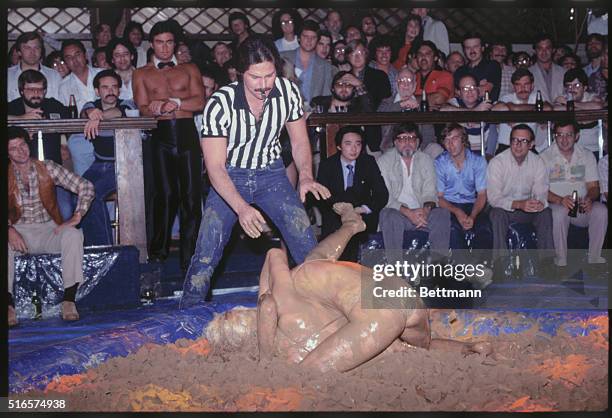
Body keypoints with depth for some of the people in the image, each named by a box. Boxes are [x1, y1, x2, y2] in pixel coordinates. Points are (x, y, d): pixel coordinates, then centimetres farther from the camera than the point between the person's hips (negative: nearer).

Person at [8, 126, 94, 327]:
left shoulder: (47, 168, 1)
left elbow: (85, 187, -2)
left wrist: (77, 216, -14)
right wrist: (9, 230, -24)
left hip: (49, 230, 0)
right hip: (19, 233, 0)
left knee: (73, 235, -32)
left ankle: (69, 300, -32)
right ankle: (9, 304, -36)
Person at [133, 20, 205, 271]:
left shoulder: (189, 70, 17)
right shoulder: (142, 74, 16)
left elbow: (200, 102, 4)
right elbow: (143, 109, 3)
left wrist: (169, 103, -9)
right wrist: (177, 105, -14)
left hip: (187, 133, 0)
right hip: (161, 135, 0)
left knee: (191, 195, -6)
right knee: (165, 193, -3)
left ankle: (190, 256, -2)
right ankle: (159, 250, 13)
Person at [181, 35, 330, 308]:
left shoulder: (288, 92, -13)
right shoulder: (220, 103, -23)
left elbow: (299, 142, 1)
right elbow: (215, 166, -22)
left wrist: (306, 176, -19)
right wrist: (241, 207, -36)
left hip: (271, 174, 2)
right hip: (229, 178, -2)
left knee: (309, 248, -9)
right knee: (205, 255, -9)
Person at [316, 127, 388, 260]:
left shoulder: (369, 162, 2)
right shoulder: (327, 165, 0)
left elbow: (382, 195, -2)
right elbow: (321, 198, -7)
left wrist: (364, 208, -21)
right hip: (335, 218, 0)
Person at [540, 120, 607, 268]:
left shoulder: (587, 156, 8)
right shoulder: (545, 157, -2)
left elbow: (593, 186, 6)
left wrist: (589, 199, -18)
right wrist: (560, 200, -27)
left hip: (582, 206, 3)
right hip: (556, 204, -3)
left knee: (601, 210, -28)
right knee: (559, 212, -37)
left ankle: (594, 258, -17)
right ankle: (561, 261, -24)